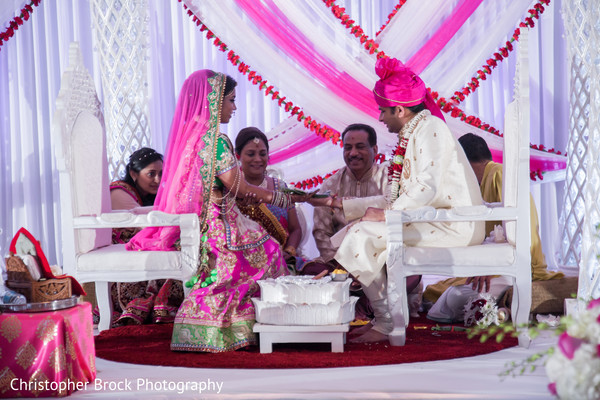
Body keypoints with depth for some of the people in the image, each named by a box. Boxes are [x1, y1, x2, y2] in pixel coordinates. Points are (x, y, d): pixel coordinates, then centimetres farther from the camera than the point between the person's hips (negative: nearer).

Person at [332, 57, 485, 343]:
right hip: (427, 220, 10)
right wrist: (343, 204, 19)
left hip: (452, 225, -10)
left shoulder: (430, 127, -9)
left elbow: (427, 188, -22)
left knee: (362, 235, -21)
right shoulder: (410, 136, 19)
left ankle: (386, 323, -12)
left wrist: (387, 213, -16)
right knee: (349, 234, 3)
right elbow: (396, 199, 19)